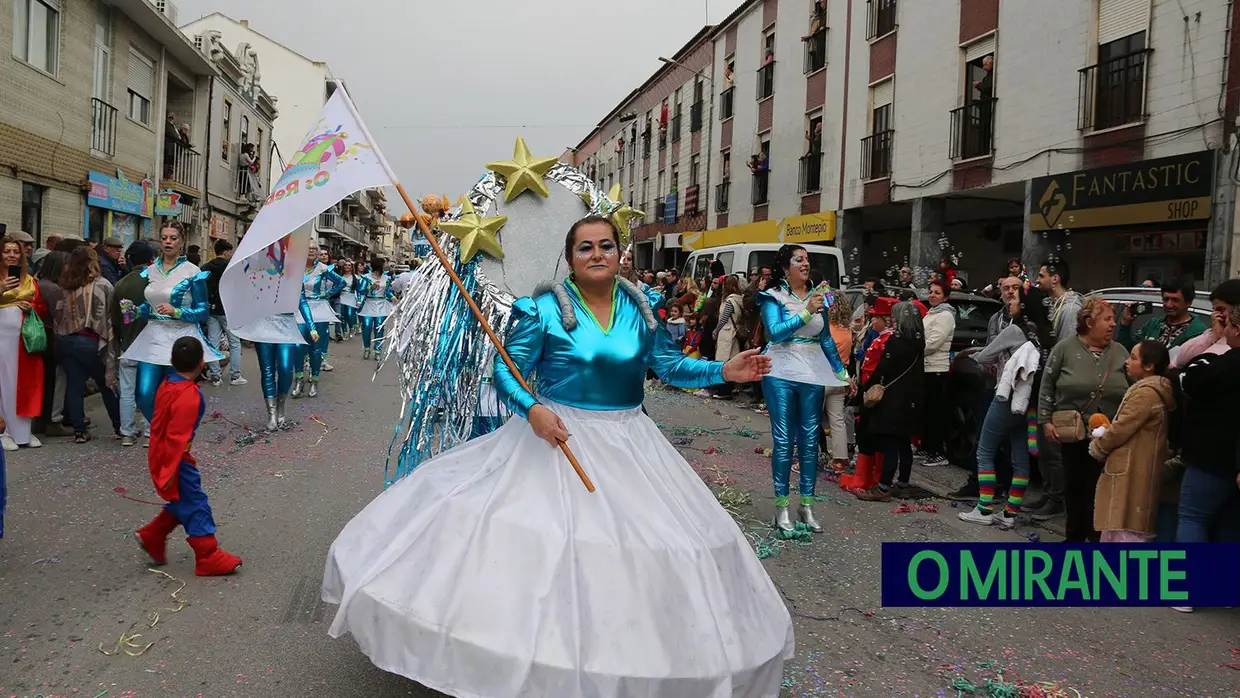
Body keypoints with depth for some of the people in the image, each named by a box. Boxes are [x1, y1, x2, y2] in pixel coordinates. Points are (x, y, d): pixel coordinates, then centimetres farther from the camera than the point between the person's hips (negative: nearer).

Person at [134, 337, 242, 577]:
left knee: (182, 502, 22)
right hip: (175, 459, -9)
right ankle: (208, 558, 7)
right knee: (196, 505, 0)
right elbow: (176, 437, -27)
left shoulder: (167, 385, 3)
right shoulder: (189, 395, -25)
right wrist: (169, 473, -24)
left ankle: (151, 537, 30)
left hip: (159, 453, 9)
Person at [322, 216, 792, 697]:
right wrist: (531, 409, -25)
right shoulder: (546, 309, -8)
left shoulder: (640, 307, 3)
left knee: (641, 540, 7)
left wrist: (724, 371, -5)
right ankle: (546, 656, 14)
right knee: (545, 538, -4)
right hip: (558, 436, -3)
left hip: (628, 442, 4)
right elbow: (506, 371, -8)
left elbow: (669, 365, 7)